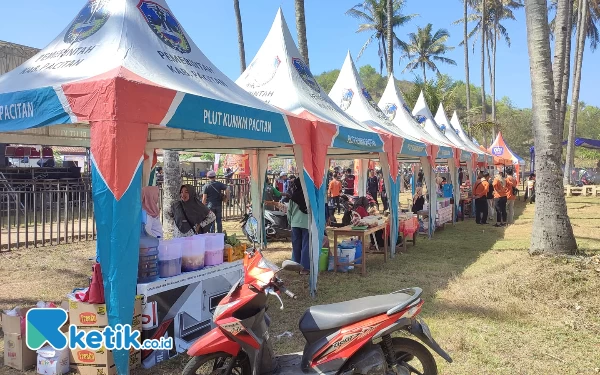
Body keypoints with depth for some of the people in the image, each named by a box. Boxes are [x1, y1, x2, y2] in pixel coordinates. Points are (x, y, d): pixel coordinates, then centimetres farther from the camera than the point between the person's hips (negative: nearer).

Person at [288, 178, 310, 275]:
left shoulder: (293, 195, 2)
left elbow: (289, 210, 7)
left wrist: (290, 222, 18)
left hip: (295, 223, 3)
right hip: (307, 223, -3)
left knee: (296, 245, 13)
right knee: (306, 246, 2)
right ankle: (305, 267, 4)